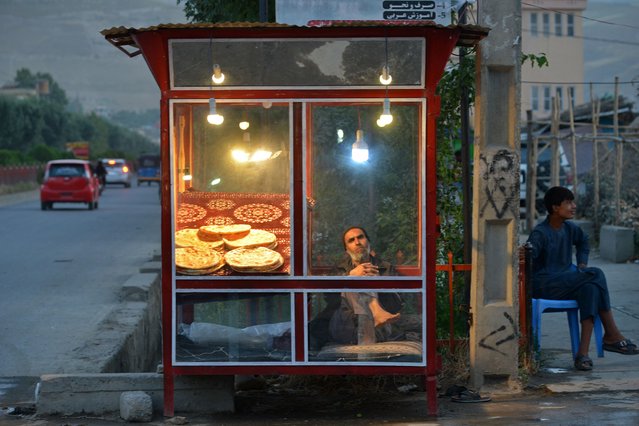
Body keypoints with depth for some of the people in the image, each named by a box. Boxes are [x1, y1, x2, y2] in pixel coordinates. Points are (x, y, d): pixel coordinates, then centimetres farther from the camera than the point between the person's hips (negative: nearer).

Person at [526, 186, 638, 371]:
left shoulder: (570, 228, 11)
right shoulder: (540, 233, -13)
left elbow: (583, 241, 32)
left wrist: (582, 263, 19)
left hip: (566, 283, 7)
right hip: (545, 286, -7)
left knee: (590, 288, -26)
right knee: (595, 275, -23)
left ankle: (583, 352, -31)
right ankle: (612, 335, -19)